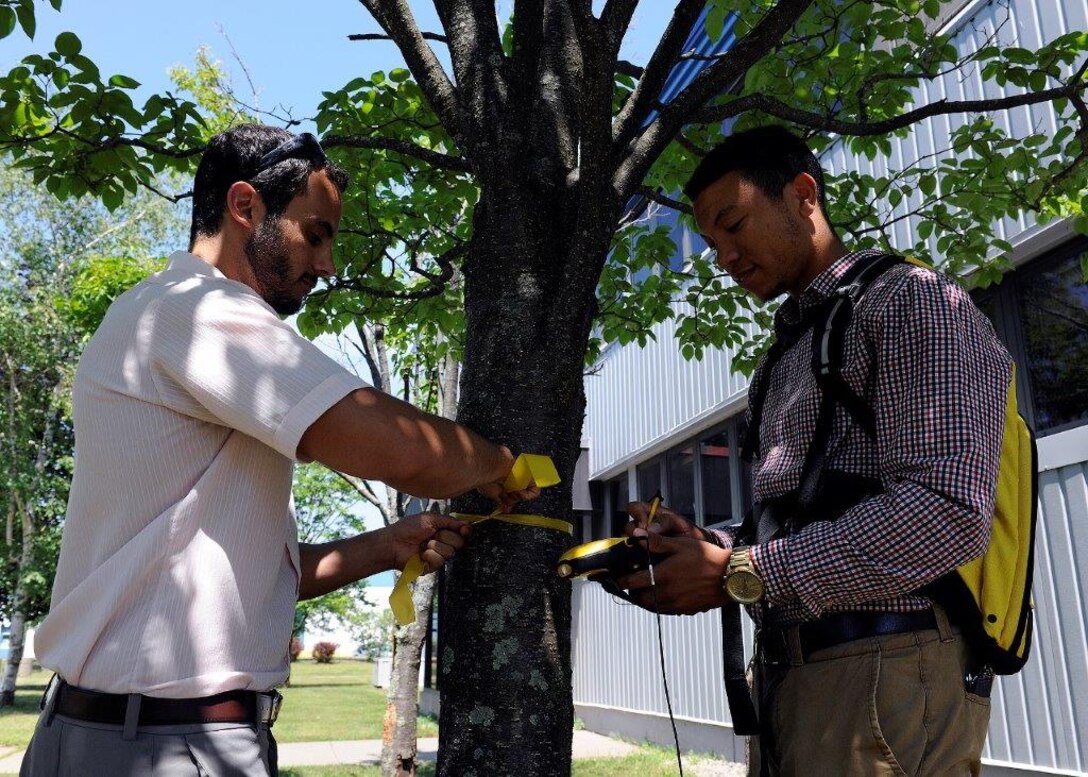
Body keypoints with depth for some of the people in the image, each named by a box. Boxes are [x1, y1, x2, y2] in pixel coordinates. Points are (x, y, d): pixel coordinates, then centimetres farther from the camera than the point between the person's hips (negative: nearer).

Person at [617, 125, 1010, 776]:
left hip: (888, 671, -8)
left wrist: (740, 573, -17)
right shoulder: (787, 356, 20)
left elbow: (946, 509, -20)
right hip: (789, 672, 8)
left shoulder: (912, 302, -6)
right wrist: (709, 547, 0)